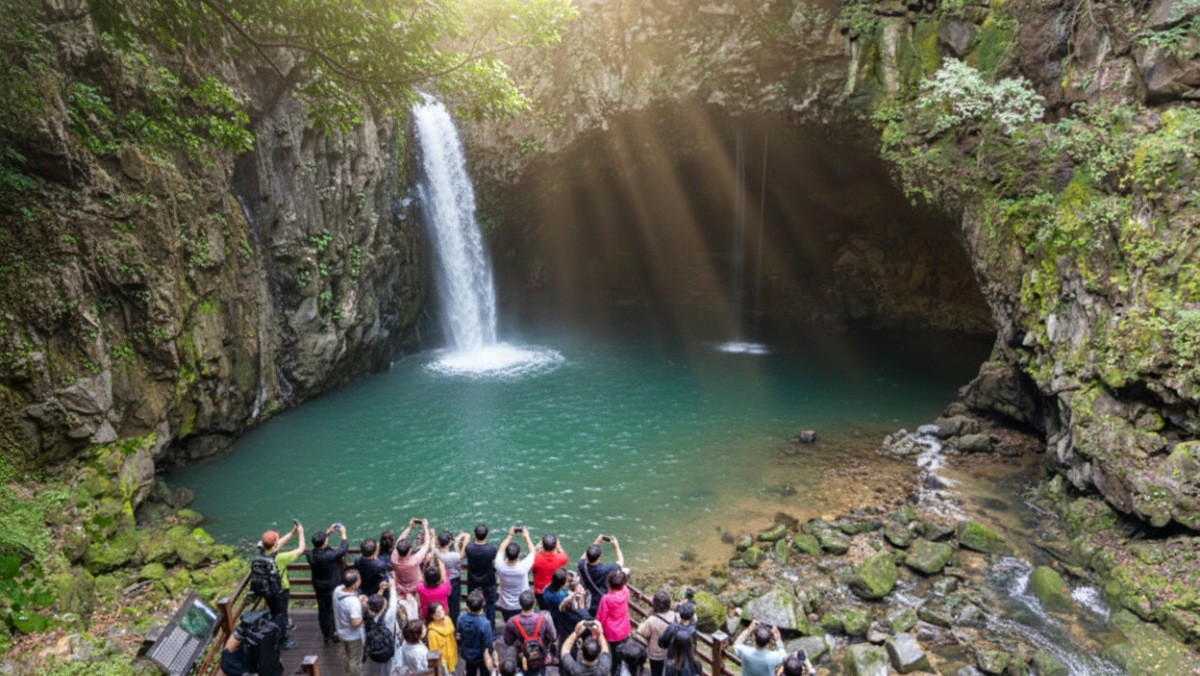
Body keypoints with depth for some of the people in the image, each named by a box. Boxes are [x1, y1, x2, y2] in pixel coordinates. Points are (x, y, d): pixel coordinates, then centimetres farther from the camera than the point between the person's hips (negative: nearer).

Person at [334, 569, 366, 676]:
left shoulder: (338, 590, -16)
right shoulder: (353, 602, -40)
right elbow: (356, 624, -34)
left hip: (341, 631, 8)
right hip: (353, 636, -8)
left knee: (346, 653, 34)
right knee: (355, 660, 18)